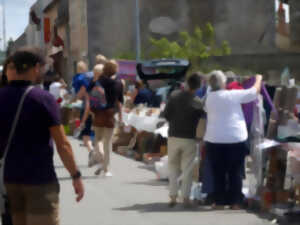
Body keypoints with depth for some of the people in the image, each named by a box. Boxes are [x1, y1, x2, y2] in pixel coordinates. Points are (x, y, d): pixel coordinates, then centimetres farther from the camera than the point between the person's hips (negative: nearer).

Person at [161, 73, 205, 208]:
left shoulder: (174, 95, -8)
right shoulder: (198, 102, -12)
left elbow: (165, 114, -5)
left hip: (174, 136, 2)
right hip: (190, 139, -2)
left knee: (173, 167, 13)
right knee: (187, 169, 6)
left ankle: (173, 197, 11)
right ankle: (186, 198, 2)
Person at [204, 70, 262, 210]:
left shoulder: (209, 98, 3)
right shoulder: (233, 95, -7)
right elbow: (254, 91, 1)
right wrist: (258, 79, 20)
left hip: (214, 140, 2)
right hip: (236, 139, -2)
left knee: (218, 173, 7)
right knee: (235, 172, 8)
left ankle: (219, 202, 9)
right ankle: (235, 202, 10)